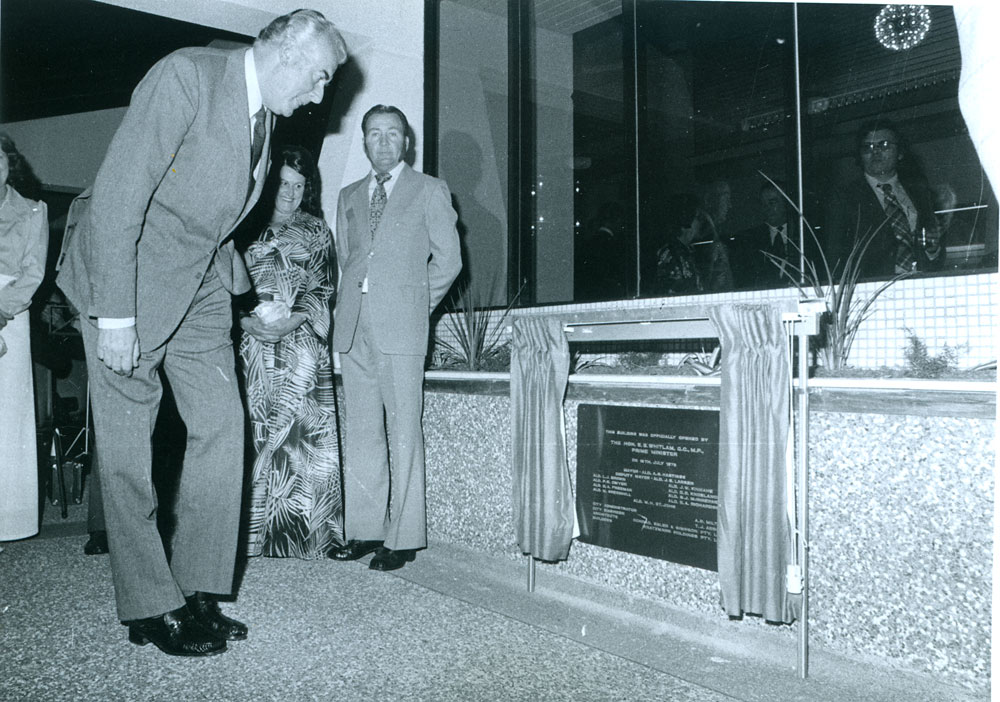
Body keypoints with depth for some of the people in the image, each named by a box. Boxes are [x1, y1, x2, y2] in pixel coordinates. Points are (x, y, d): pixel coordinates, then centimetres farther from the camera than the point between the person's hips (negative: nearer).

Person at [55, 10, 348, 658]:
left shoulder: (265, 117, 9)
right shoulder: (186, 75, -16)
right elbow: (117, 194, -21)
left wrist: (258, 302, 6)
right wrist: (116, 316, -23)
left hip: (201, 290, 7)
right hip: (130, 285, -7)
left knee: (222, 426, 0)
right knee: (128, 448, 0)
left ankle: (200, 594, 10)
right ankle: (148, 608, 12)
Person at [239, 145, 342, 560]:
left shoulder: (316, 231, 15)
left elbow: (324, 288, 7)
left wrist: (294, 319, -9)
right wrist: (247, 320, -7)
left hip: (301, 344, 0)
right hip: (253, 341, 0)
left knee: (303, 431, -7)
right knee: (255, 430, -5)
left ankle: (301, 530, -1)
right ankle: (255, 532, 1)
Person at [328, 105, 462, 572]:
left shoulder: (429, 191, 8)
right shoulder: (349, 196, 23)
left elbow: (448, 260, 5)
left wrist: (414, 304, 4)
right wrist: (352, 301, 10)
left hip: (400, 325, -5)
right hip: (353, 325, 5)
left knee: (403, 432, -5)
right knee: (361, 432, 5)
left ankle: (403, 538, 1)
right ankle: (364, 530, 13)